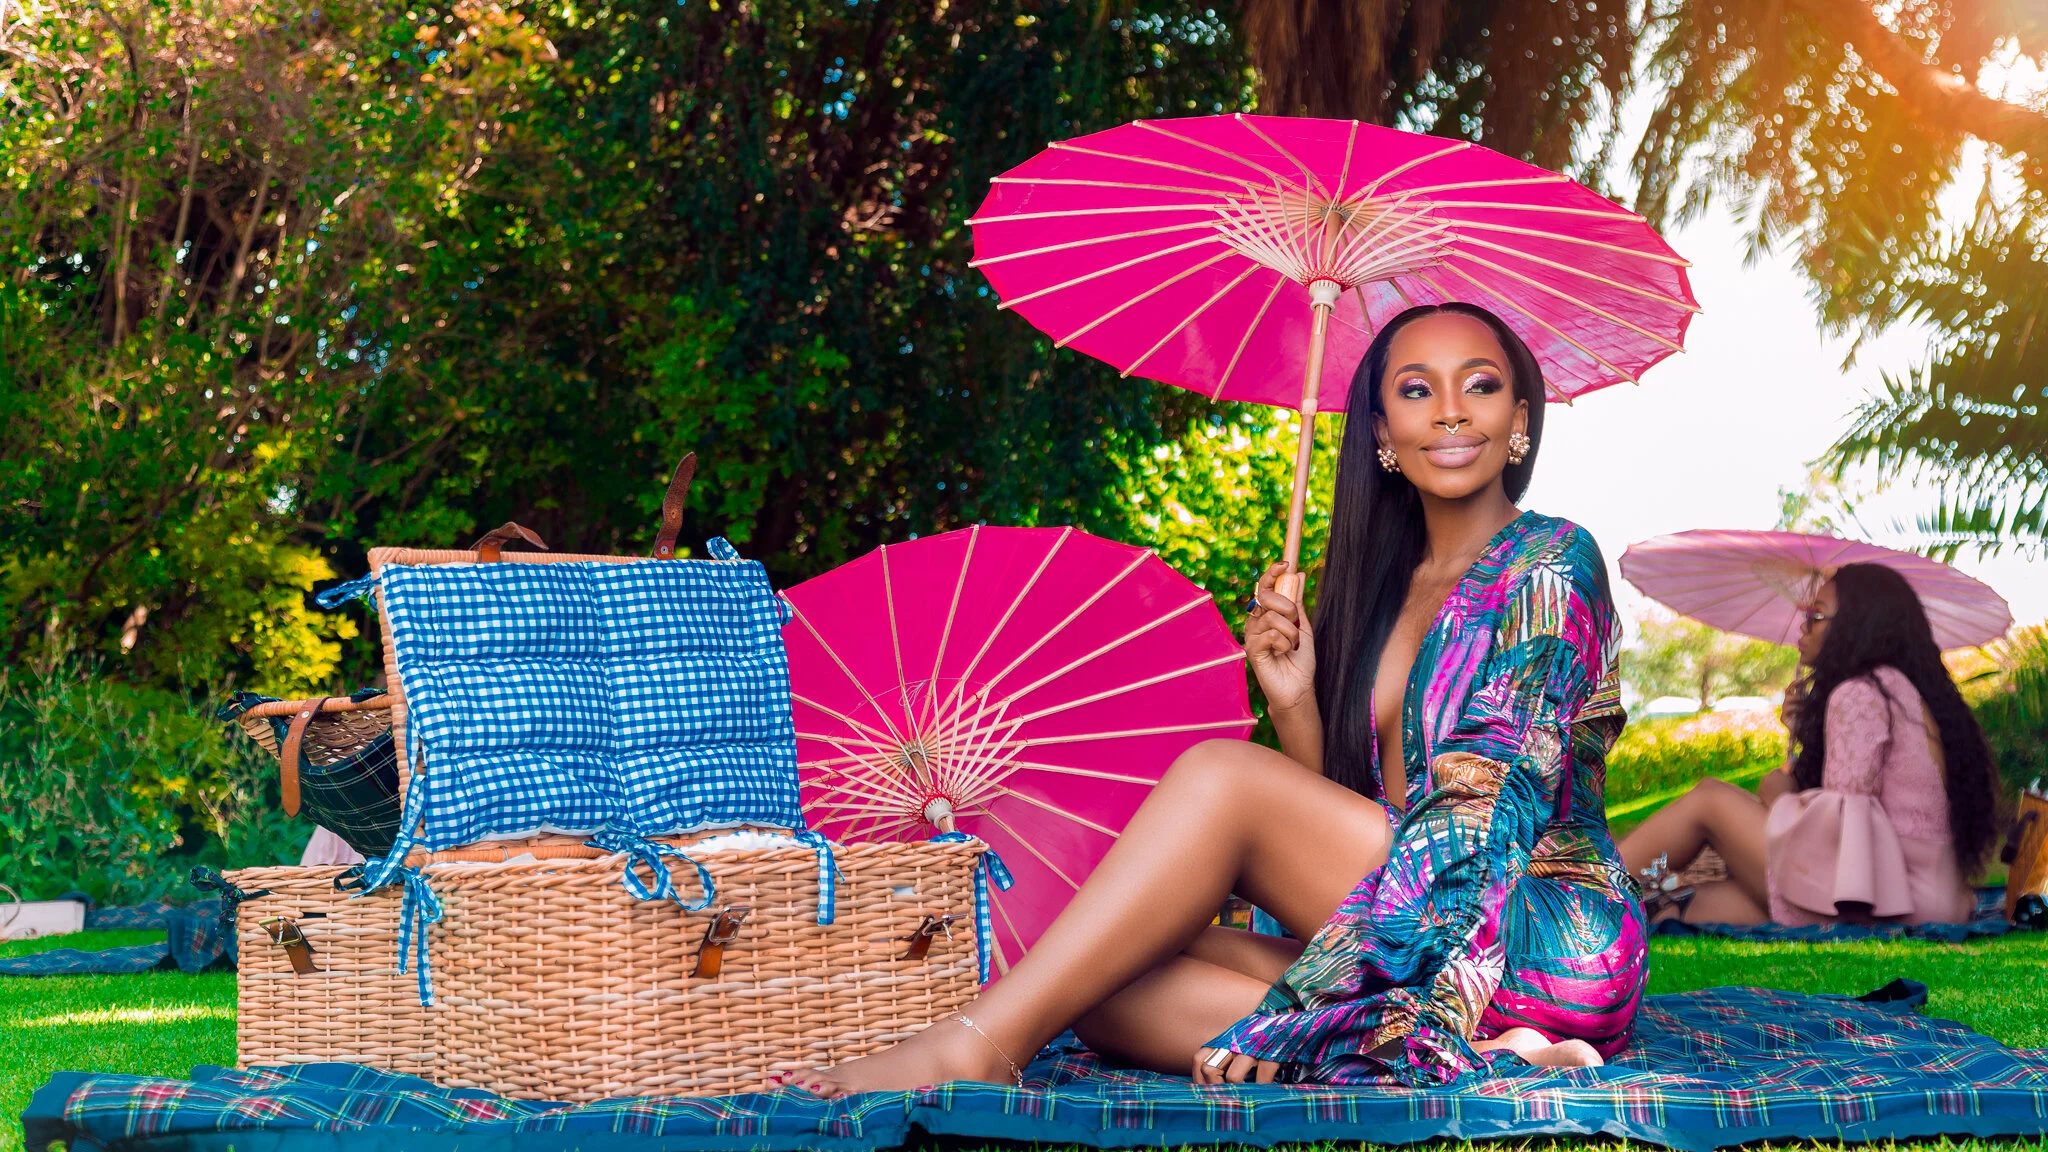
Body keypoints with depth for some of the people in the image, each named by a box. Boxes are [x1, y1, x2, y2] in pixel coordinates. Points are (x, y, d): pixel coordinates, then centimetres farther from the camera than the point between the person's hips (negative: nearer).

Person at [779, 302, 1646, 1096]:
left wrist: (1294, 1006, -22)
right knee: (1105, 989, -14)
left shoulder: (1550, 565, -2)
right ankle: (1466, 1053, -24)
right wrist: (1291, 701, -6)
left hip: (1549, 950, -7)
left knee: (1217, 774, -20)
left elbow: (1494, 810, -15)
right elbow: (1340, 827, 13)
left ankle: (974, 1044, -25)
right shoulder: (1382, 591, 19)